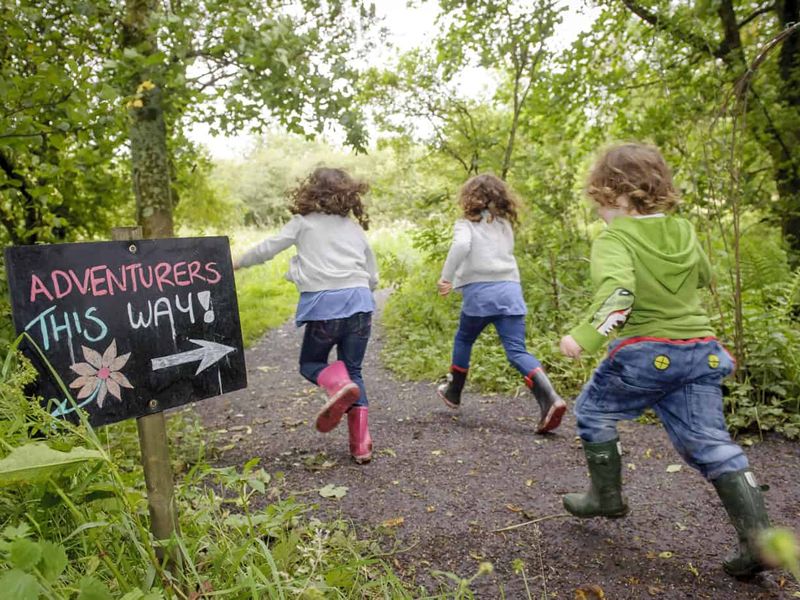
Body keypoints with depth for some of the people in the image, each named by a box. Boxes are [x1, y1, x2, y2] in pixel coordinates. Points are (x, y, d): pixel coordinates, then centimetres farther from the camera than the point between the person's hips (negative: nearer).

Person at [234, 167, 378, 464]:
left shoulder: (303, 223, 9)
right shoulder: (356, 229, 17)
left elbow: (267, 248, 11)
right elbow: (373, 278, 20)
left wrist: (238, 262, 29)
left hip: (323, 306, -3)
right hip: (359, 303, 3)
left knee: (311, 363, 20)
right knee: (353, 371, 15)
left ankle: (338, 385, -14)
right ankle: (361, 443, 6)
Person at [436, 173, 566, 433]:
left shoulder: (467, 223, 4)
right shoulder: (505, 225, 22)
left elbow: (461, 246, -17)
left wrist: (446, 277, -14)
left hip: (480, 292, -4)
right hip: (510, 289, 4)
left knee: (463, 339, 20)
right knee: (517, 350, -1)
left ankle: (453, 392, 34)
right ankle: (550, 398, -21)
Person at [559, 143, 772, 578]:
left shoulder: (614, 239, -13)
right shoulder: (684, 231, 9)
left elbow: (617, 293, -30)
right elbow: (704, 277, 25)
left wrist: (584, 337, -38)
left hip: (645, 352, -6)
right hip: (701, 352, 6)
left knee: (593, 411, 17)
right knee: (708, 441, 10)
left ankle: (606, 497, 26)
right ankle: (758, 537, 5)